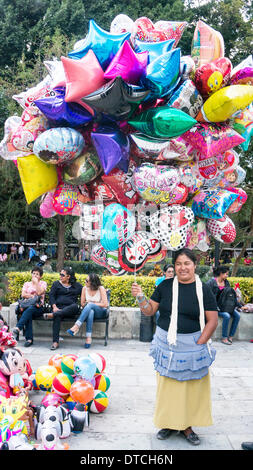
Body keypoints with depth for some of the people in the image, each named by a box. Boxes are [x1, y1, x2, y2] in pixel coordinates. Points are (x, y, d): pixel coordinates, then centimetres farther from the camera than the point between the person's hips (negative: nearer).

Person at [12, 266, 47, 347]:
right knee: (28, 314, -34)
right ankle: (29, 339, -39)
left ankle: (17, 328, -52)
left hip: (38, 308, -2)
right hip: (27, 305, 2)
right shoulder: (27, 284, 22)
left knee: (30, 309, -37)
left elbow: (39, 293, -8)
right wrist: (33, 296, -7)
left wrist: (36, 282, -2)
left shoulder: (43, 283, 13)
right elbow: (23, 295, 4)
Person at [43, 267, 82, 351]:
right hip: (59, 307, 0)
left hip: (70, 309, 0)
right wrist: (54, 307, -7)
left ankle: (52, 314, -44)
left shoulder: (77, 285, 21)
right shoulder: (56, 284, 20)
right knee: (57, 316, -35)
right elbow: (51, 296, 9)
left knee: (75, 306, -36)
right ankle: (55, 342, -39)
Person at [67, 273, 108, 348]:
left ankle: (76, 326, -41)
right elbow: (82, 304, 9)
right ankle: (88, 338, -44)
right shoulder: (85, 288, 0)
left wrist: (92, 303, -11)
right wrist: (88, 303, -10)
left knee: (90, 305, -36)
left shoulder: (101, 289, -10)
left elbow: (105, 304, -14)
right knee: (90, 312, -38)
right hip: (89, 310, 2)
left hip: (100, 312, -2)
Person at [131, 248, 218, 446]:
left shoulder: (204, 290, -4)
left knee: (191, 386, 8)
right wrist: (141, 297, -13)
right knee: (167, 385, 8)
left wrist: (199, 344, -8)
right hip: (166, 344, 2)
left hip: (192, 346, -1)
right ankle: (168, 423, 27)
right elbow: (150, 311, 5)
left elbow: (212, 320, -3)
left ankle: (186, 426, 26)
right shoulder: (165, 286, 1)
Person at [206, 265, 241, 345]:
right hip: (215, 306, -6)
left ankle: (231, 336, -3)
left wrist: (238, 304, 8)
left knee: (237, 315, -15)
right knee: (227, 316, -29)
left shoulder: (226, 282, 8)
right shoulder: (211, 282, -12)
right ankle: (224, 338, -15)